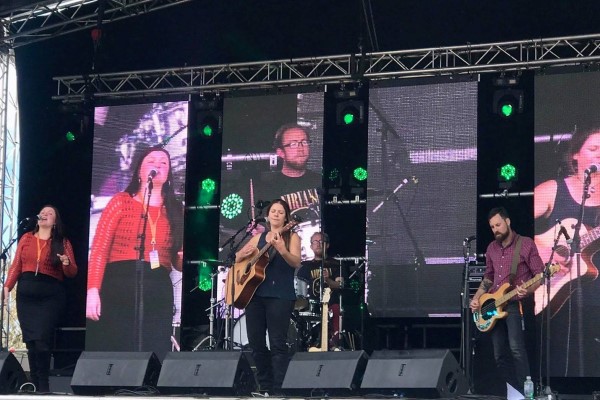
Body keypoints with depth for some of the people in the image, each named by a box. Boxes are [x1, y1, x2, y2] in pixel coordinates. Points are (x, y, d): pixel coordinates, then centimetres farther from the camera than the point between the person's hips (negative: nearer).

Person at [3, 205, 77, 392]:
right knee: (30, 340, 2)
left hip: (51, 295, -3)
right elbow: (16, 265, 11)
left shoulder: (62, 243, 6)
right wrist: (7, 286, 0)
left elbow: (72, 273, 3)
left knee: (42, 339, -12)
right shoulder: (26, 238, 13)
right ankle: (34, 383, 10)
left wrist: (67, 263, -18)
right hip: (26, 294, 3)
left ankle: (43, 384, -4)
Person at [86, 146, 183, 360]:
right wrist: (93, 289, -13)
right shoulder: (121, 202, 6)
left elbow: (177, 261, 15)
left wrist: (184, 258, -9)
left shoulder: (176, 211, 14)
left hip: (158, 292, 3)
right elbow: (99, 249, -1)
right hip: (117, 288, -3)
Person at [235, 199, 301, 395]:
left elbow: (296, 263, -13)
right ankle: (265, 386, 16)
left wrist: (281, 249, -32)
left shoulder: (291, 237, 2)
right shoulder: (259, 237, 16)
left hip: (279, 296, -6)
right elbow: (238, 258, 21)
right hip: (254, 294, 6)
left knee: (278, 344, -10)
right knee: (255, 342, 6)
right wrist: (244, 253, -4)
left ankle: (279, 389, -10)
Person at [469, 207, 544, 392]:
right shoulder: (491, 248, 14)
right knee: (499, 354, 5)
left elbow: (540, 275, -8)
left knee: (516, 348, -21)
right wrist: (476, 298, 11)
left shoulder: (526, 244, -6)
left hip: (516, 304, -7)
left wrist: (528, 290, -27)